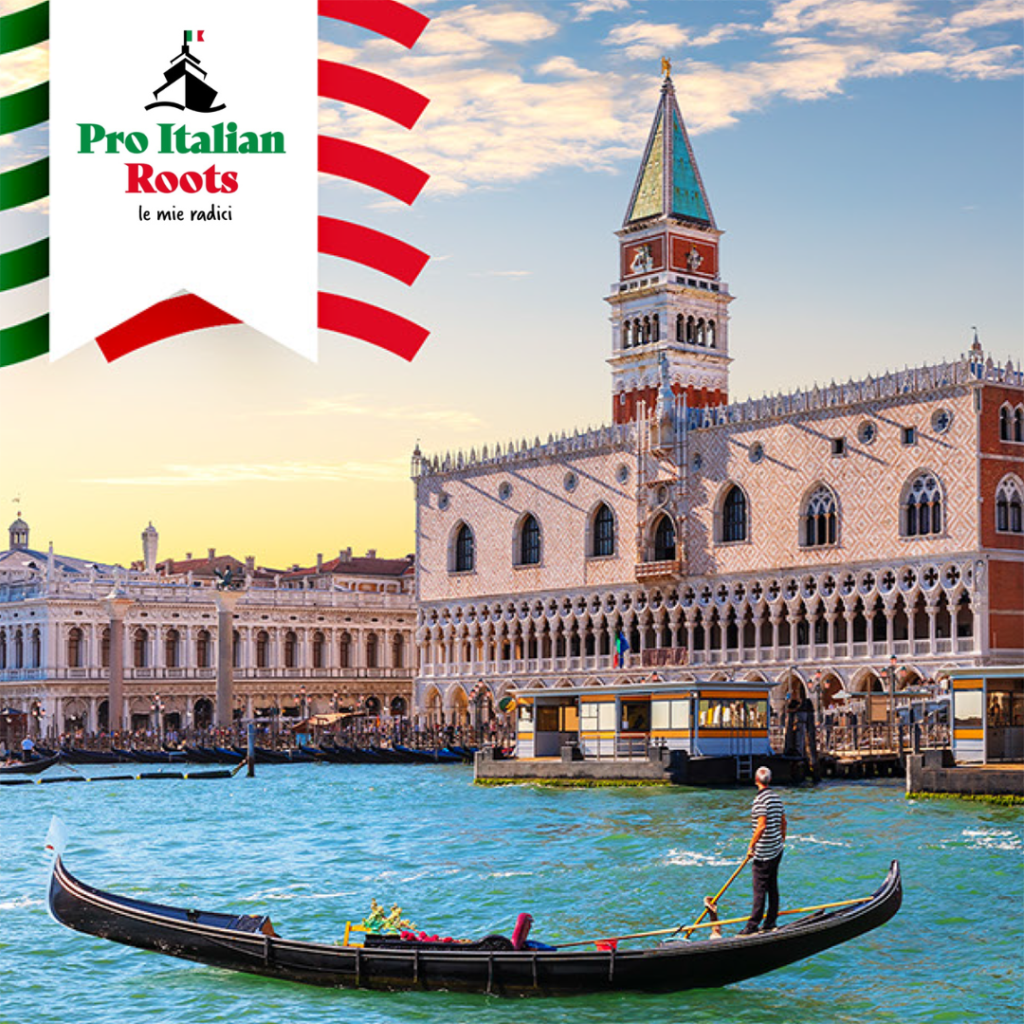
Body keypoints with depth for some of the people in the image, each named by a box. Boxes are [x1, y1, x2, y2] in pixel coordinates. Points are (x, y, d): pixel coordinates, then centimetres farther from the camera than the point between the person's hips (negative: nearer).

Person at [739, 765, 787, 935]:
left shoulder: (760, 799, -17)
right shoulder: (777, 797, 8)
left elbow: (761, 826, -23)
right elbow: (783, 822, 15)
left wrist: (751, 846, -16)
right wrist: (782, 840, 26)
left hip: (764, 851, -8)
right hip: (777, 850, 8)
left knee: (760, 888, -6)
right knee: (772, 886, 12)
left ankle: (753, 925, -4)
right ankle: (770, 922, 17)